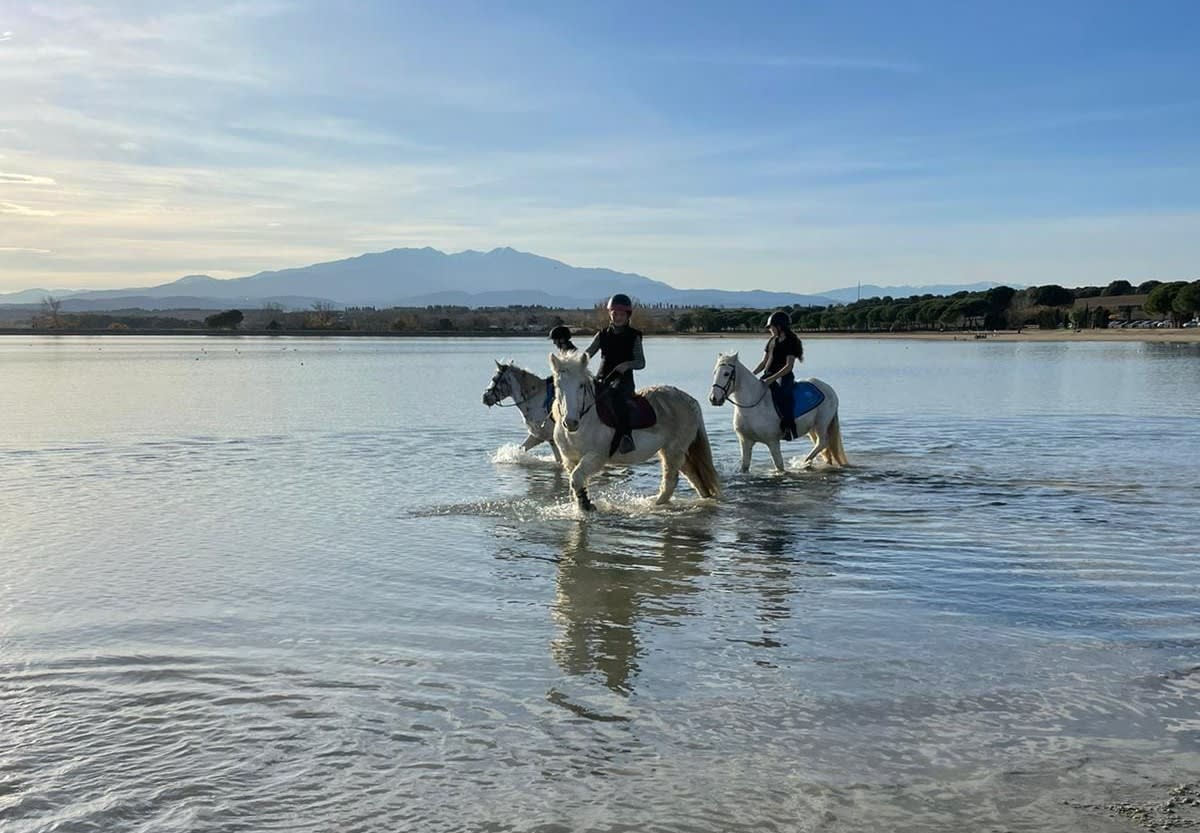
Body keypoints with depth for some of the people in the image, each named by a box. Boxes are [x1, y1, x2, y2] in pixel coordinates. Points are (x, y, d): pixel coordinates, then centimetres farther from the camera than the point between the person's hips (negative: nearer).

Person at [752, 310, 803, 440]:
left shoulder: (791, 342, -7)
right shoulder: (772, 341, 17)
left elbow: (788, 366, -15)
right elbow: (764, 362, 18)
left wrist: (772, 379, -25)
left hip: (784, 377, -9)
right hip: (769, 376, 9)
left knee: (782, 393, -37)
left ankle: (788, 427, -39)